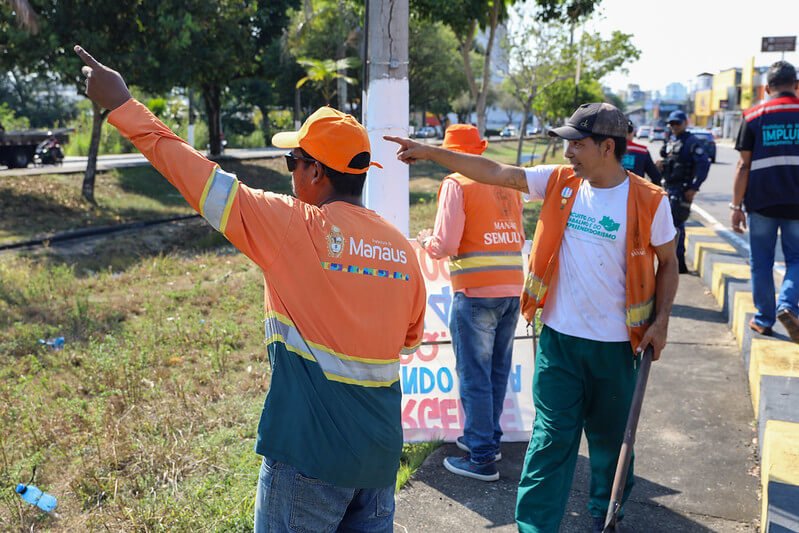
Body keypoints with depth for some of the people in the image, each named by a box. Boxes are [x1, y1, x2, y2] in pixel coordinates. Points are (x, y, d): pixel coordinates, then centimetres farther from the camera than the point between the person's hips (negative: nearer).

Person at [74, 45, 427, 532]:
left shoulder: (298, 227, -14)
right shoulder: (401, 246, 1)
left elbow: (197, 176, -9)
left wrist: (122, 107, 1)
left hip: (310, 450, -5)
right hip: (380, 451, 6)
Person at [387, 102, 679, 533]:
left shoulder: (648, 201, -8)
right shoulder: (559, 182, -2)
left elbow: (668, 263, 3)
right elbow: (495, 173, -3)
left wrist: (661, 320, -7)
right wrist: (429, 152, -6)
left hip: (616, 344, -1)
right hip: (559, 337, 1)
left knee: (611, 438, 17)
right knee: (552, 437, 4)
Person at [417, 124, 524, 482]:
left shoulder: (456, 183, -6)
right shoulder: (508, 183, 13)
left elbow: (445, 245, -12)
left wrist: (426, 240, 8)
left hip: (476, 292, -7)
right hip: (512, 290, 7)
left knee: (474, 376, 2)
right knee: (498, 371, 18)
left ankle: (482, 458, 8)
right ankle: (488, 438, 32)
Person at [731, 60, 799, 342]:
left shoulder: (753, 116, 1)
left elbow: (744, 165, -2)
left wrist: (736, 205, 1)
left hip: (761, 202, 0)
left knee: (761, 263, 11)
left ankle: (764, 319, 15)